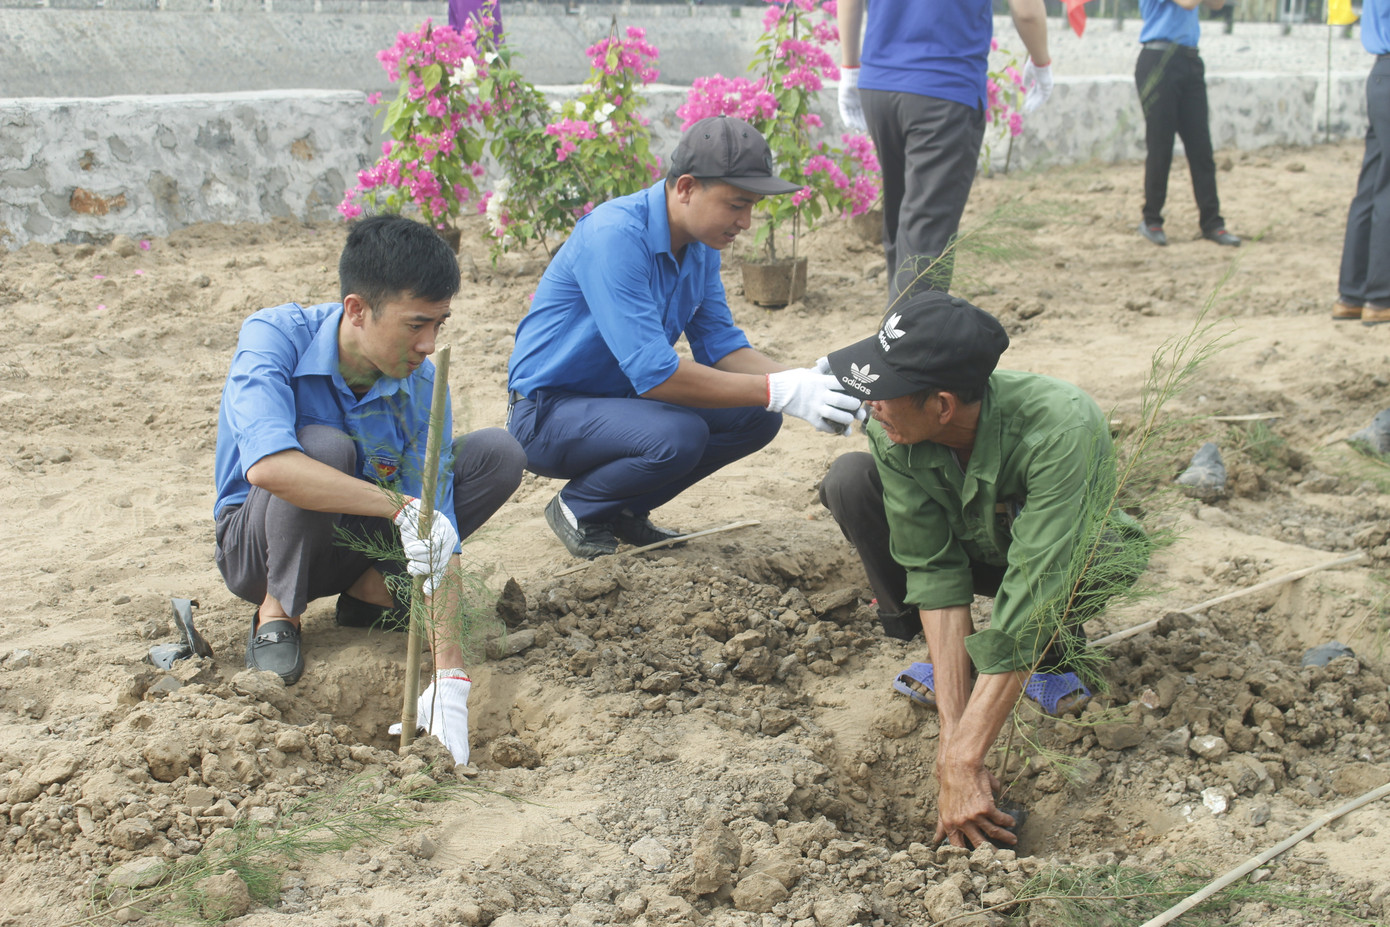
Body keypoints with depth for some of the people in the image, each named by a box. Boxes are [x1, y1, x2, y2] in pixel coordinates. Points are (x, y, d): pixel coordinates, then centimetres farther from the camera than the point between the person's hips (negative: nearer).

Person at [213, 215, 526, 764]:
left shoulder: (421, 382, -17)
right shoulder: (274, 337, -26)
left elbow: (437, 530, -20)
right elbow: (267, 465, -44)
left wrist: (449, 681, -28)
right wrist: (398, 506, -46)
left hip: (362, 539, 4)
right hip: (258, 543, -4)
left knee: (499, 455, -13)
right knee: (325, 448, -36)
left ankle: (372, 593, -5)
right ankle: (277, 613, -12)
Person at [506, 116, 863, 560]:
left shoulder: (702, 244, -1)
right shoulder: (614, 235, -28)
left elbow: (720, 343, 1)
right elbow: (652, 372, -33)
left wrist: (804, 380, -17)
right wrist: (778, 391, -33)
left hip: (622, 399, 8)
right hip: (550, 412, -8)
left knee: (757, 416, -6)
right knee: (678, 436, -33)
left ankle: (625, 510, 8)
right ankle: (577, 508, -3)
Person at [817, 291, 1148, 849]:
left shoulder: (1062, 427, -41)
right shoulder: (892, 434, -28)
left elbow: (1030, 592, -44)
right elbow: (936, 571, -28)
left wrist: (961, 762, -45)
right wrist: (951, 735, -35)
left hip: (1070, 558, -3)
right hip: (972, 545, 3)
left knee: (1112, 550, -39)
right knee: (849, 481, -24)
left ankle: (1056, 653, -4)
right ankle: (949, 653, -4)